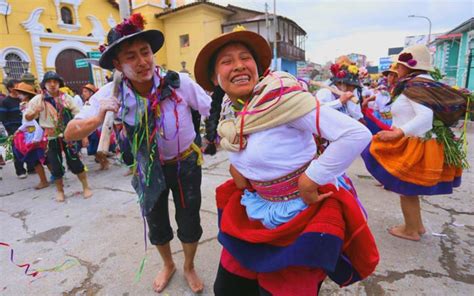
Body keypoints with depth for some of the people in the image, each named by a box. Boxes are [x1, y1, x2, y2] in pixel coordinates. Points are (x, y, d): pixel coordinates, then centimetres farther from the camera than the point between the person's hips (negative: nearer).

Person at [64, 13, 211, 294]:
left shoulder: (180, 82, -24)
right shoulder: (112, 94, -18)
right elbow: (70, 133, -16)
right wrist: (98, 119, -36)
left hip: (186, 163, -1)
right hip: (149, 167, 2)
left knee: (189, 222, 11)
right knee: (156, 223, 19)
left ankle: (189, 267, 44)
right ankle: (168, 265, 51)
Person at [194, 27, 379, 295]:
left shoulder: (281, 95, -23)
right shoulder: (232, 111, 0)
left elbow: (357, 134, -27)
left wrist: (310, 181, -22)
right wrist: (236, 166, 2)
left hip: (305, 214, -6)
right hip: (259, 212, 7)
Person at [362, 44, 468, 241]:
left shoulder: (414, 86, -17)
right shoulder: (424, 83, 12)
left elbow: (426, 116, -30)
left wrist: (398, 133, -34)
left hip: (414, 147, -10)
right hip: (418, 144, 10)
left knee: (406, 190, 6)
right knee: (409, 189, 22)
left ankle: (411, 231, 22)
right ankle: (418, 226, 35)